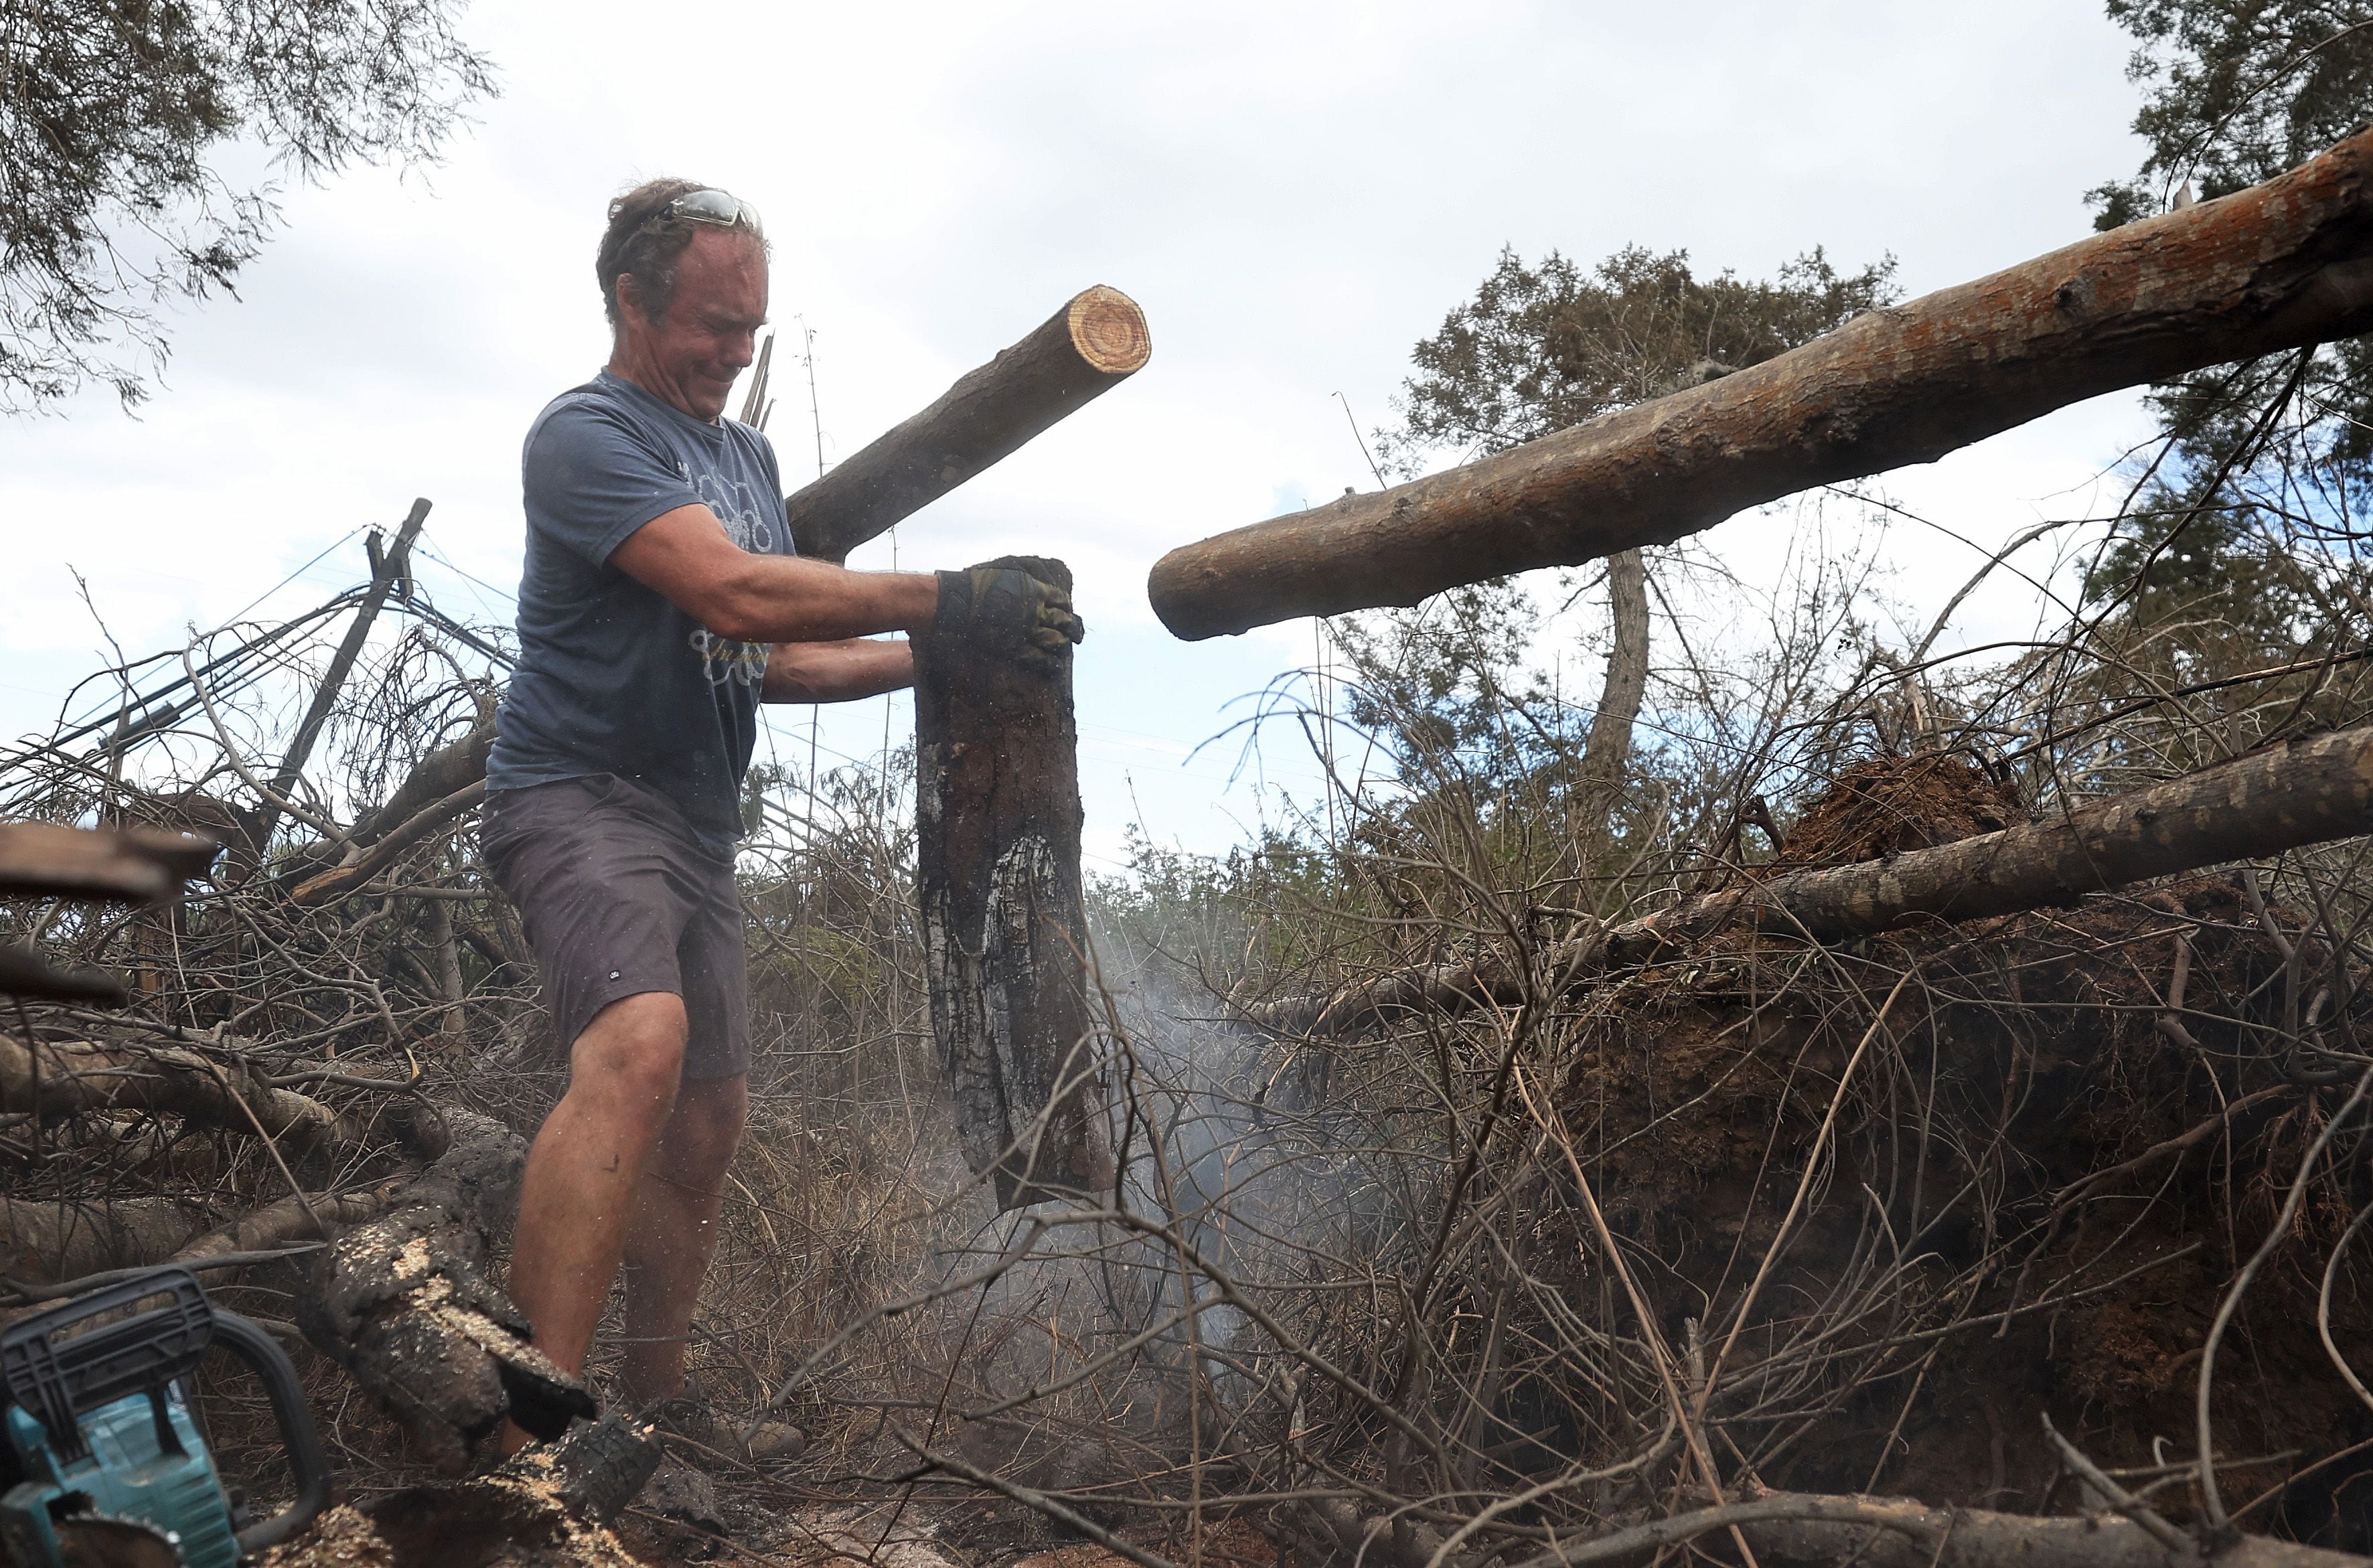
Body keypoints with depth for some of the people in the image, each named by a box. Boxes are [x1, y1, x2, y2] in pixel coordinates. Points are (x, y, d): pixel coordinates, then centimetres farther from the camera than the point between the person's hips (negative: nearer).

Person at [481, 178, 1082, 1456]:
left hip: (693, 824, 9)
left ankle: (657, 1403, 28)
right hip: (580, 791, -8)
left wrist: (927, 660, 3)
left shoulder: (744, 455, 18)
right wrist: (945, 600, -23)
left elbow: (776, 656, 17)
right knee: (638, 1044, -33)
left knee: (705, 1128, 12)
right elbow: (734, 592, -24)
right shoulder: (586, 433, -9)